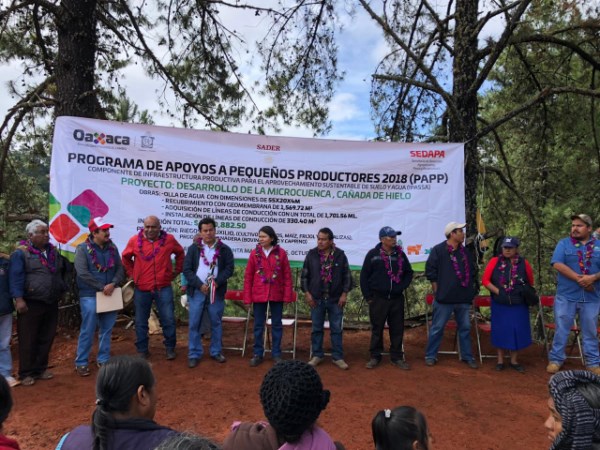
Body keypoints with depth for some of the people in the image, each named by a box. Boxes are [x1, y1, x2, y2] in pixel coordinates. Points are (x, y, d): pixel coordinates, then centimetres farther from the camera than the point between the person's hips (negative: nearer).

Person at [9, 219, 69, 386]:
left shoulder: (53, 251, 11)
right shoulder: (21, 253, -7)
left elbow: (64, 270, 22)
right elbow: (16, 277, -14)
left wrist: (61, 288, 15)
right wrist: (18, 298, -22)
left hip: (51, 303, 6)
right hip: (31, 304, -6)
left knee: (46, 338, 13)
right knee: (28, 340, 4)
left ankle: (40, 368, 27)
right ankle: (26, 373, 16)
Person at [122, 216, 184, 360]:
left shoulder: (169, 239, 0)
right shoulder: (135, 241, -1)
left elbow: (180, 253, 16)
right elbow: (126, 258, 16)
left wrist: (177, 271, 11)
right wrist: (131, 273, 9)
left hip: (163, 288, 0)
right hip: (141, 289, 1)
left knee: (168, 320, 3)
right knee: (141, 321, 10)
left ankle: (170, 348, 21)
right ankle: (142, 350, 25)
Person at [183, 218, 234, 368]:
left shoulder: (225, 250, 2)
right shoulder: (193, 249, 3)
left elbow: (229, 269, -2)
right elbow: (187, 269, -2)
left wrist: (217, 282, -17)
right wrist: (200, 285, -13)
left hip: (217, 291, 0)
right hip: (197, 291, 0)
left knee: (216, 323, 10)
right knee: (194, 323, 2)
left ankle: (216, 352, 23)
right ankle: (194, 354, 13)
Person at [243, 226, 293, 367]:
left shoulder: (281, 253, -4)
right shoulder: (254, 253, -1)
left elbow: (287, 275, -1)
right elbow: (248, 276, 1)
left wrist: (287, 295, -4)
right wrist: (247, 297, -2)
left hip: (276, 295, 0)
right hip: (258, 295, 1)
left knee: (277, 325, 10)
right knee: (258, 325, 9)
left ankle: (276, 354, 22)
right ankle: (258, 354, 21)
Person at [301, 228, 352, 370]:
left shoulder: (340, 255, -2)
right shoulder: (311, 254, 0)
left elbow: (347, 276, 2)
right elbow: (304, 275, 4)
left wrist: (344, 294, -3)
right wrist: (306, 293, -2)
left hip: (335, 299, 0)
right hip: (316, 299, 1)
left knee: (336, 329, 7)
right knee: (316, 329, 10)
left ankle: (338, 357, 19)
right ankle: (317, 355, 24)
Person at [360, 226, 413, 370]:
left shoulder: (400, 254, 5)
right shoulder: (373, 254, -4)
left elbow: (409, 272, 15)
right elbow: (364, 276, -2)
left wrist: (402, 286, 1)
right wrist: (368, 296, -4)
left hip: (397, 299, 3)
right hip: (378, 299, -2)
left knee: (397, 329, 8)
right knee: (377, 329, 7)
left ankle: (397, 357, 21)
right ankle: (375, 357, 19)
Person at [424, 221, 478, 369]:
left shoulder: (465, 251, 11)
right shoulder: (438, 250, -8)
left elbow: (472, 272, 20)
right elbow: (430, 271, -9)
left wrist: (471, 290, 13)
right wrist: (437, 291, -7)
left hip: (464, 299, 6)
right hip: (445, 298, -5)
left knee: (465, 328, 13)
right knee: (437, 328, 2)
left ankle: (467, 356, 26)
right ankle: (430, 355, 14)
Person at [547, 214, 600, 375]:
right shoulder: (563, 243, 1)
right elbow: (557, 264, -12)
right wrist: (579, 278, -18)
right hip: (566, 296, -2)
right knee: (561, 329, 5)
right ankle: (556, 359, 16)